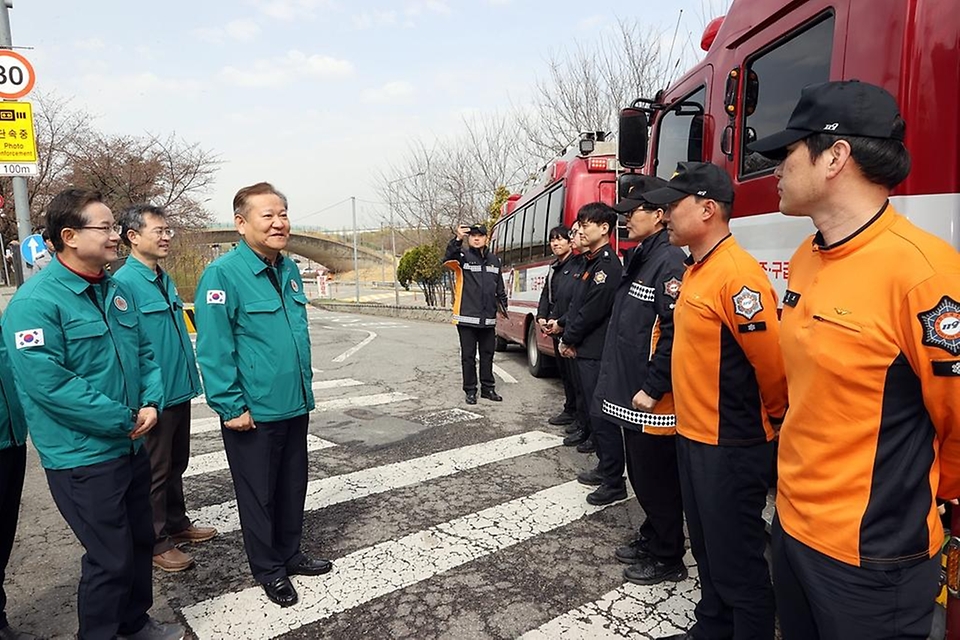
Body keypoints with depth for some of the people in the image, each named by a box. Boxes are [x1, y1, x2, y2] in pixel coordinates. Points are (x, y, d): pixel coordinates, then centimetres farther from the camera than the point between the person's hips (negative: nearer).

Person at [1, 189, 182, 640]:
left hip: (132, 446, 8)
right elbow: (48, 383, -24)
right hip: (83, 457, -8)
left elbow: (145, 352, 12)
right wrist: (123, 420, -18)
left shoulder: (117, 291, 7)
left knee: (140, 541, 20)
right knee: (111, 558, 2)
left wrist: (151, 403, -5)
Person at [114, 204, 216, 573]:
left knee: (176, 464, 21)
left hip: (178, 391, 8)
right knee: (154, 472, 7)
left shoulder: (164, 280, 9)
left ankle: (177, 523, 38)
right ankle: (155, 543, 23)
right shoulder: (124, 283, -18)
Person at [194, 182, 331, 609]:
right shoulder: (223, 274, -16)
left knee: (293, 486, 20)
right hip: (254, 413, -7)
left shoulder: (289, 270, 7)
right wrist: (231, 407, -17)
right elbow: (213, 349, -17)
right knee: (259, 493, 11)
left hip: (294, 406, 7)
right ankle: (268, 568, 30)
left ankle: (290, 554, 39)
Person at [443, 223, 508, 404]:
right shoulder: (463, 256, -2)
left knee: (487, 355, 12)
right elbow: (448, 259, -26)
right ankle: (470, 390, 15)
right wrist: (457, 239, -40)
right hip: (467, 318, -4)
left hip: (488, 319, 4)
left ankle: (488, 388, 24)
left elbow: (500, 286, 20)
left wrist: (503, 304, 14)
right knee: (468, 356, 4)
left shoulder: (494, 259, 12)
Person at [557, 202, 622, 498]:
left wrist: (569, 338, -8)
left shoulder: (608, 265, -15)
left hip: (597, 353, -10)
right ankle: (605, 468, 30)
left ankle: (615, 483, 4)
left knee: (601, 416, -5)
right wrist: (566, 335, 5)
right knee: (591, 413, 17)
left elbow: (592, 311, -19)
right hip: (585, 351, 10)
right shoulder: (591, 262, 15)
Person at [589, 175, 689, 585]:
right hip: (628, 391, 10)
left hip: (651, 400, -10)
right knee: (641, 476, 21)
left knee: (657, 481, 6)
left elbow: (674, 333, -24)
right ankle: (651, 540, 39)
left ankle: (668, 559, 23)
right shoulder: (636, 258, 14)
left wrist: (653, 389, -22)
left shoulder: (669, 262, -16)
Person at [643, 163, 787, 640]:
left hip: (729, 446, -9)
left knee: (736, 560, 7)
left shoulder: (738, 274, -21)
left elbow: (772, 362, -20)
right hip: (692, 436, 10)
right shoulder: (696, 270, 9)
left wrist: (773, 420, -4)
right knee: (706, 547, 24)